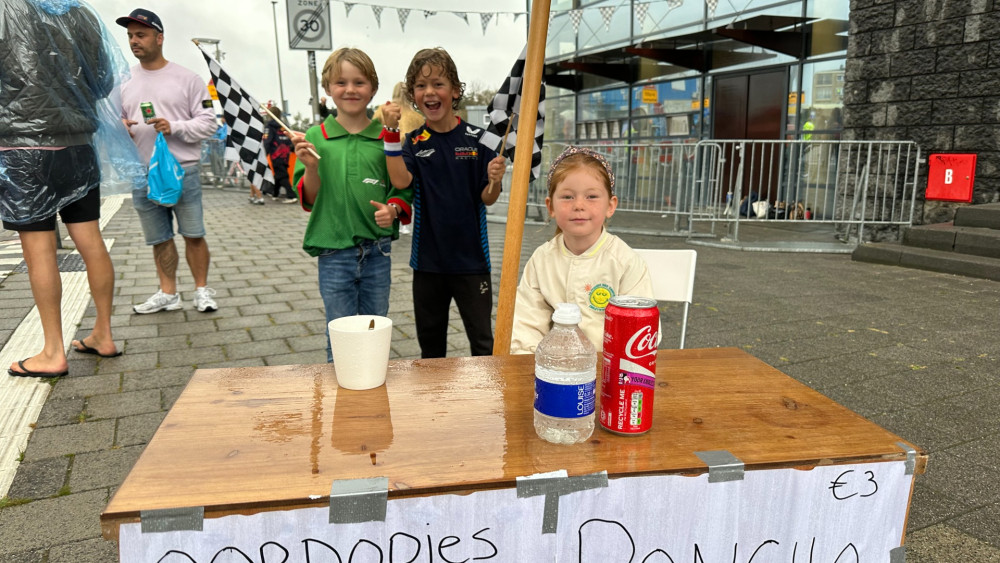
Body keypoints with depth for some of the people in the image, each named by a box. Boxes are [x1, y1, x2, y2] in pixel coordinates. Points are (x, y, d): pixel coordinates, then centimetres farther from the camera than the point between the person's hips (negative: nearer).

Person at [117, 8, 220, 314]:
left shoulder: (186, 78, 0)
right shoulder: (124, 82, 10)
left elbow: (208, 122, -3)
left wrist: (174, 127, -17)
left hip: (183, 171, -3)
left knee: (194, 235, 1)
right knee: (159, 239, 11)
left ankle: (202, 290, 15)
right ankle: (168, 293, 21)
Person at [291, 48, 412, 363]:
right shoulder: (315, 137, -1)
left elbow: (404, 189, 7)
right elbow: (309, 200, 0)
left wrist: (393, 208, -13)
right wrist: (311, 167, -17)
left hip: (377, 252, 1)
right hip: (334, 253, -1)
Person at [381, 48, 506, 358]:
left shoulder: (476, 138, -4)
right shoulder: (414, 142, 2)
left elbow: (487, 199, -2)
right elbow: (400, 180, -17)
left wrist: (494, 180, -23)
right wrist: (391, 131, -19)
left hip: (471, 258, -2)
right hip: (428, 259, 2)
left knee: (483, 342, 3)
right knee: (430, 343, 17)